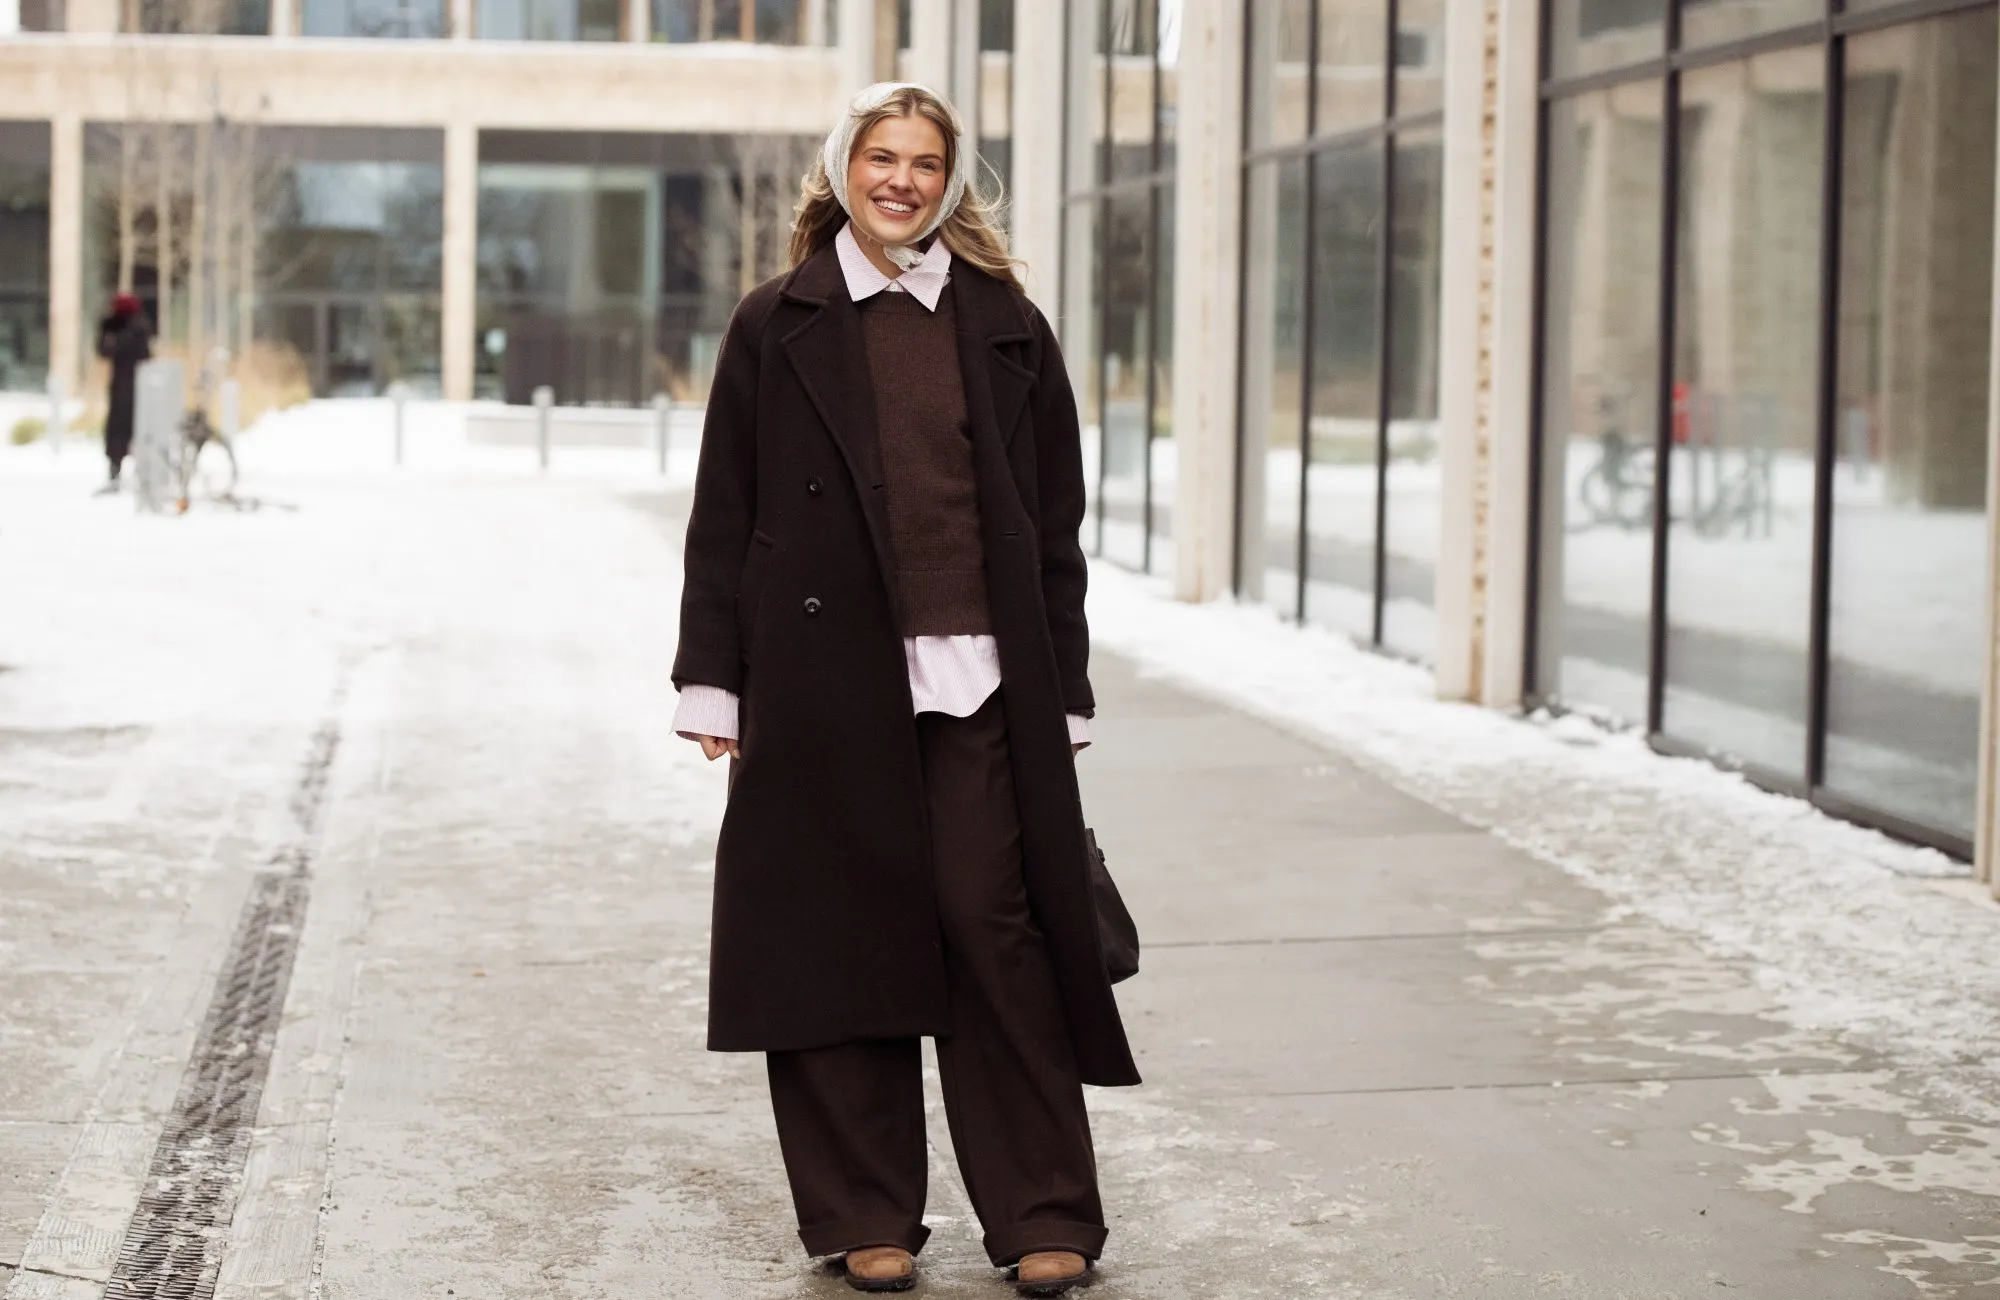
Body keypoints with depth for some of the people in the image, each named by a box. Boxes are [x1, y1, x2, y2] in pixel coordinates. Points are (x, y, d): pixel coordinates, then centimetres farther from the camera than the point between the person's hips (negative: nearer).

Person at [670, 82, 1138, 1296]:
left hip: (979, 682, 0)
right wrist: (714, 684, -1)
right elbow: (725, 516, 5)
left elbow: (1056, 523, 10)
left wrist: (1062, 694, 5)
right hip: (827, 681, 0)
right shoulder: (777, 326, 7)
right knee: (842, 937, 3)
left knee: (995, 928, -2)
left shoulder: (1004, 327, 10)